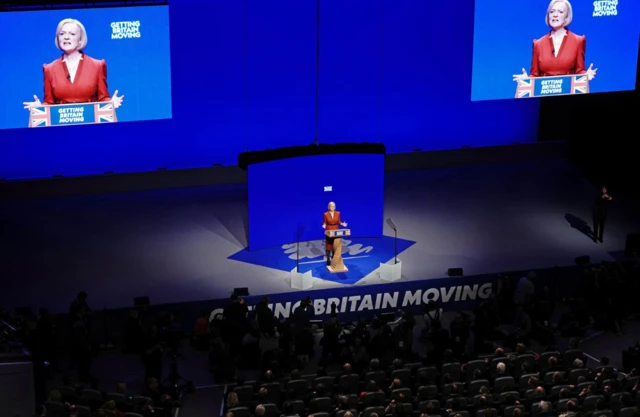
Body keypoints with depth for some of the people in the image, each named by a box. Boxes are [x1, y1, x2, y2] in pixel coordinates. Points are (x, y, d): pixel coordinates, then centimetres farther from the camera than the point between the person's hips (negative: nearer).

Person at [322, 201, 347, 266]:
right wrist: (324, 226, -23)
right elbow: (325, 223, -2)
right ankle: (328, 260, 2)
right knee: (329, 245, -2)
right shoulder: (326, 214, -6)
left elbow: (339, 222, 6)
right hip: (329, 231, -3)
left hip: (336, 230, 3)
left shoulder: (337, 213, 1)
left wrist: (342, 224, -13)